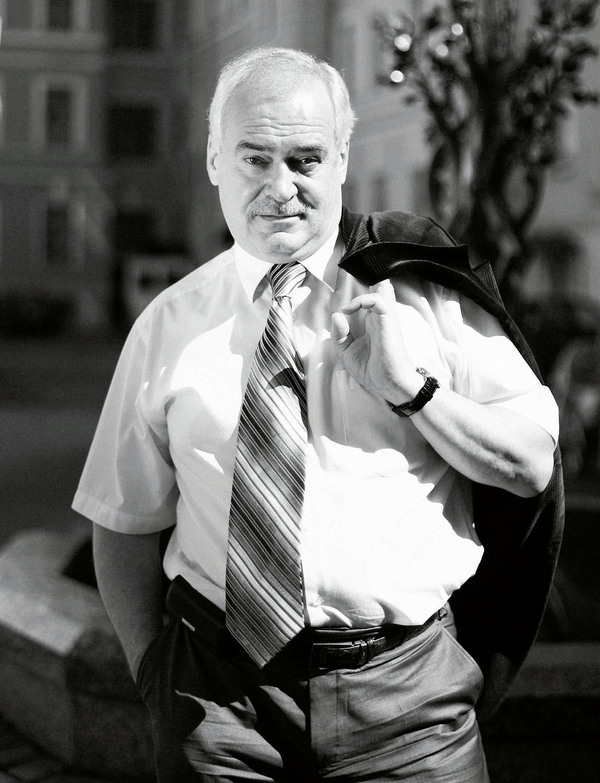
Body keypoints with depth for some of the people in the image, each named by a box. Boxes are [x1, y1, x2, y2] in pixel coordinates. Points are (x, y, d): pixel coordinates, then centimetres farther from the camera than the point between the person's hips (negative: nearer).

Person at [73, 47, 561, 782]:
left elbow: (532, 464, -1)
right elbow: (125, 525, 8)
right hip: (218, 690, 1)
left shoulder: (422, 293, 1)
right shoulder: (170, 326, 5)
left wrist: (415, 389, -14)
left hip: (404, 694, -1)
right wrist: (156, 682, -1)